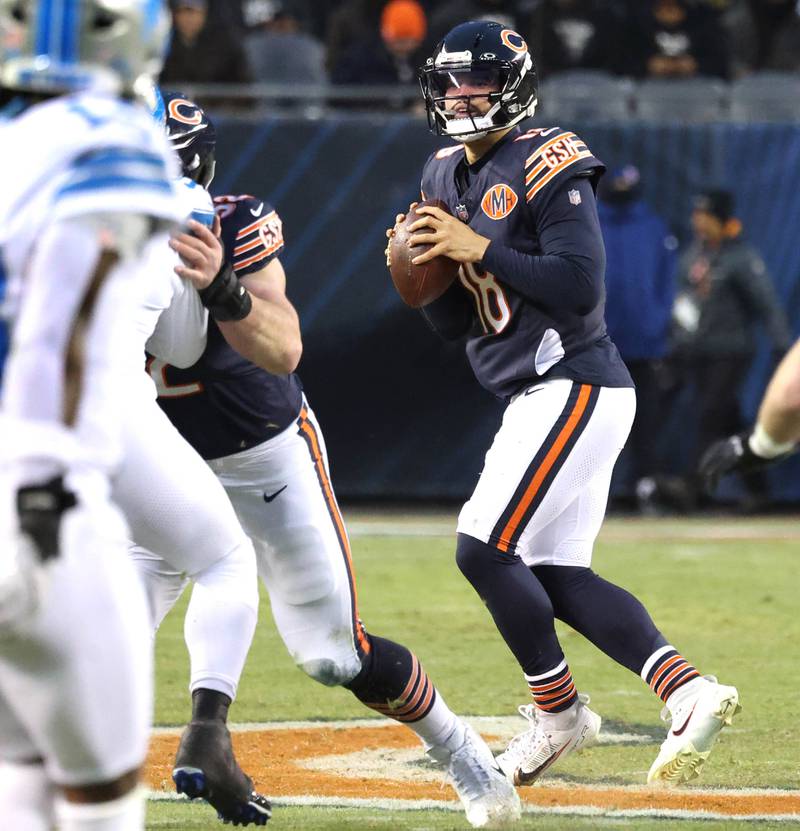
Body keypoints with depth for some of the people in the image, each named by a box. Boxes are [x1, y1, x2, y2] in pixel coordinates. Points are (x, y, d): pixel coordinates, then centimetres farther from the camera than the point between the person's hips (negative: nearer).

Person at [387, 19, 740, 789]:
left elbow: (580, 287, -22)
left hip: (574, 386, -9)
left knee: (483, 548, -11)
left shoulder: (548, 167, -12)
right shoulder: (447, 177, 14)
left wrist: (482, 250, -20)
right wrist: (421, 268, -4)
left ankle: (558, 712, 4)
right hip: (537, 397, 9)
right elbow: (452, 322, 16)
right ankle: (687, 692, 0)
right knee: (554, 577, 4)